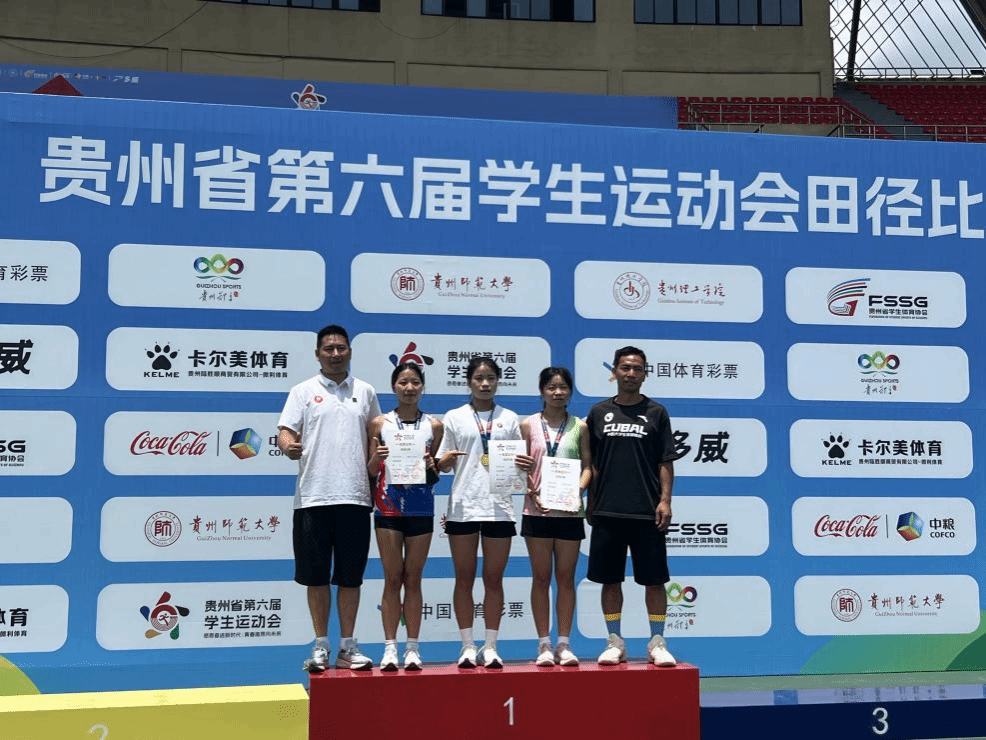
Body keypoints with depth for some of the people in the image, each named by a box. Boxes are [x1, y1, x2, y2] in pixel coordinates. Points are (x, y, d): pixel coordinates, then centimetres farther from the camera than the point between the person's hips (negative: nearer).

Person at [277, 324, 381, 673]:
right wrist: (289, 446, -24)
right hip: (313, 497, -1)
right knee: (317, 576, 4)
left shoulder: (365, 392, 12)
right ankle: (320, 647, 15)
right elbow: (285, 431, -2)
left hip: (355, 497, 2)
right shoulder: (303, 391, 5)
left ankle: (347, 647, 15)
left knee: (350, 576, 5)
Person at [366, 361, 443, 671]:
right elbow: (370, 472, 4)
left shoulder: (434, 426, 4)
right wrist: (375, 459, -17)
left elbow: (436, 477, 8)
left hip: (421, 508, 1)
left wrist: (430, 466, -13)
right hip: (388, 505, -1)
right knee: (392, 578, 2)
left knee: (413, 579, 5)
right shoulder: (379, 423, 2)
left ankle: (412, 647, 11)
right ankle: (390, 647, 6)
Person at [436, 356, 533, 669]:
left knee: (494, 579, 4)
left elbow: (520, 461, 12)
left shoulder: (509, 418, 10)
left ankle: (490, 647, 11)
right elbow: (443, 463, 8)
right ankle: (468, 646, 10)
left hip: (499, 507, 1)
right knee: (464, 578, 3)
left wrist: (524, 464, -10)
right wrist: (443, 461, -15)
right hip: (463, 506, -1)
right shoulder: (454, 417, 7)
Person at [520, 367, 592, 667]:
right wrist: (532, 493, -13)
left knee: (566, 577, 4)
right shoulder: (528, 425, 5)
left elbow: (587, 465, 5)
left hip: (570, 510, 1)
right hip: (537, 510, -1)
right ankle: (544, 645, 9)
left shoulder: (580, 427, 7)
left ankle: (564, 644, 11)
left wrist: (579, 487, -13)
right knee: (541, 577, 3)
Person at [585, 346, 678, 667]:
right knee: (610, 579, 6)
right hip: (607, 512, 2)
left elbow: (666, 462, 3)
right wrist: (590, 503, 7)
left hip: (647, 512, -1)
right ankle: (614, 642, 16)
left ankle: (657, 643, 12)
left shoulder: (656, 413, 5)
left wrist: (665, 500, -6)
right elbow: (590, 463, 11)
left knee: (654, 579, 2)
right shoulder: (599, 412, 8)